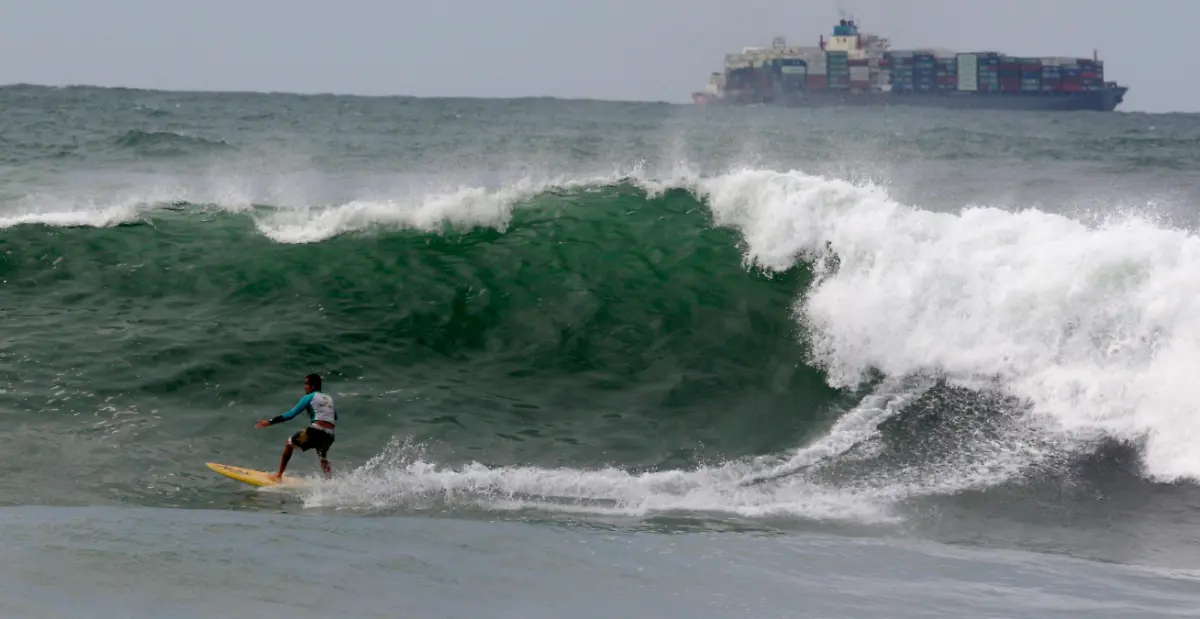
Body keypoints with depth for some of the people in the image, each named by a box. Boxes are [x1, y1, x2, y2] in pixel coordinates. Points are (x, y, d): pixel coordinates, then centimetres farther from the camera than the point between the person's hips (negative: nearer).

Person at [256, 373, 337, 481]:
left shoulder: (309, 398, 4)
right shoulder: (329, 399, 23)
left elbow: (291, 414, -3)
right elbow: (335, 417, 39)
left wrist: (270, 421, -2)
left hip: (316, 431, -5)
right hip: (329, 436, 5)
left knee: (289, 443, 16)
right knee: (324, 462, 27)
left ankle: (279, 475, 15)